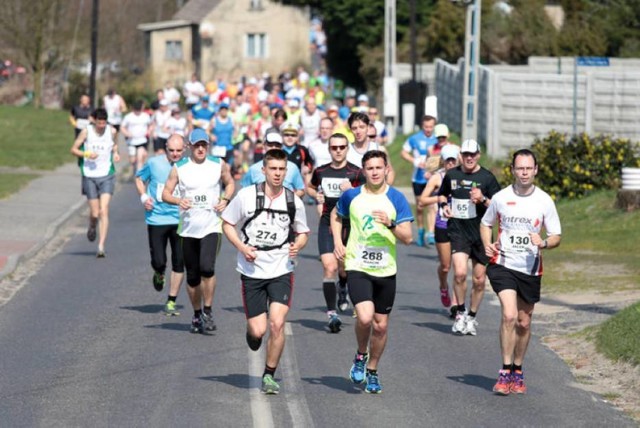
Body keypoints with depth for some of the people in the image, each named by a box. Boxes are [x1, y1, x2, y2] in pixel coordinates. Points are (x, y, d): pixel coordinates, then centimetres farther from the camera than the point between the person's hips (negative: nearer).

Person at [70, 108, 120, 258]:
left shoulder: (111, 131, 0)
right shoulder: (86, 131, -5)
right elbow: (73, 149, 1)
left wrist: (115, 153, -1)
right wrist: (86, 154, -17)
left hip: (106, 176, 0)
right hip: (90, 176, 0)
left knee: (104, 211, -13)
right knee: (94, 213, 3)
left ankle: (101, 247, -15)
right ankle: (92, 227, 40)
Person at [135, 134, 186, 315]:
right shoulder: (154, 163, -3)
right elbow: (139, 178, 14)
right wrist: (143, 197, -1)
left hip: (180, 221, 1)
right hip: (157, 218, 0)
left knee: (179, 263, -1)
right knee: (158, 262, -5)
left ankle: (171, 302, 12)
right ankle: (159, 275, 34)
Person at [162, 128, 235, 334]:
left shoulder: (219, 165, 3)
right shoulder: (179, 168, 1)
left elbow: (230, 183, 19)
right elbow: (165, 193, 3)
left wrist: (225, 200, 0)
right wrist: (178, 201, -18)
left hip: (212, 226, -1)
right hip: (188, 229, 1)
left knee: (207, 268, -21)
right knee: (192, 276, 7)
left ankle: (207, 311, -5)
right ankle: (197, 315, 25)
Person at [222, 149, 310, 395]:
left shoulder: (293, 201, -1)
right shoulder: (247, 196, -6)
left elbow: (303, 232, 14)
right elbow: (227, 223, 5)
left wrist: (297, 245, -9)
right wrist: (241, 247, -11)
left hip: (281, 271, 1)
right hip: (252, 271, -1)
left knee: (277, 324, -14)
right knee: (258, 330, -3)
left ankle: (269, 375, 4)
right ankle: (252, 332, 37)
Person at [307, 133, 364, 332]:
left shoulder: (355, 173, -3)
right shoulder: (321, 171, 7)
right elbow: (310, 187, 26)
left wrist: (351, 191, -22)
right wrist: (316, 195, 6)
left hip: (349, 225, -1)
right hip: (327, 224, 1)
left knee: (344, 268, 10)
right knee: (329, 267, -13)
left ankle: (343, 290, 48)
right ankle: (332, 313, -11)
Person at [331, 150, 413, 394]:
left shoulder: (396, 199, -2)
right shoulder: (351, 196, 1)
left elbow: (407, 238, -6)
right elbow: (336, 216, 22)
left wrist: (390, 224, -24)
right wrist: (337, 242, 7)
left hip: (386, 270, 1)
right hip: (357, 267, -1)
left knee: (381, 325, 7)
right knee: (365, 317, -21)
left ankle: (372, 371, 28)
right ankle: (361, 356, 9)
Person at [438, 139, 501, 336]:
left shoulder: (487, 177, -2)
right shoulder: (452, 175, 6)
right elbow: (442, 194, 26)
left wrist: (483, 200, -19)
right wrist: (444, 205, 5)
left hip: (480, 233, 0)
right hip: (458, 231, 0)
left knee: (479, 280, 5)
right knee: (460, 273, -19)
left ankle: (472, 317, 25)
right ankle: (461, 313, 1)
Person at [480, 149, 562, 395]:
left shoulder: (544, 201, -2)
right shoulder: (500, 198, -2)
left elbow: (556, 237, 3)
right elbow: (486, 223, 15)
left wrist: (543, 243, -19)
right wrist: (487, 244, -4)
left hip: (531, 269, 2)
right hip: (503, 264, -2)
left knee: (524, 323, 10)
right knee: (509, 315, -19)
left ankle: (517, 371, 29)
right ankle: (505, 372, -11)